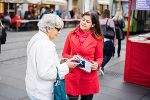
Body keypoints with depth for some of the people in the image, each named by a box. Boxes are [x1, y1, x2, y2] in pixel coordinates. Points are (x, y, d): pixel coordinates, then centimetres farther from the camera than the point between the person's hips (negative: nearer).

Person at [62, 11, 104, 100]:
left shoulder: (97, 38, -4)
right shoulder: (71, 35, -1)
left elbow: (99, 57, 6)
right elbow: (64, 54, 7)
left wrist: (97, 64, -15)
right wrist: (72, 58, -13)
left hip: (89, 77, 0)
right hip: (72, 76, 0)